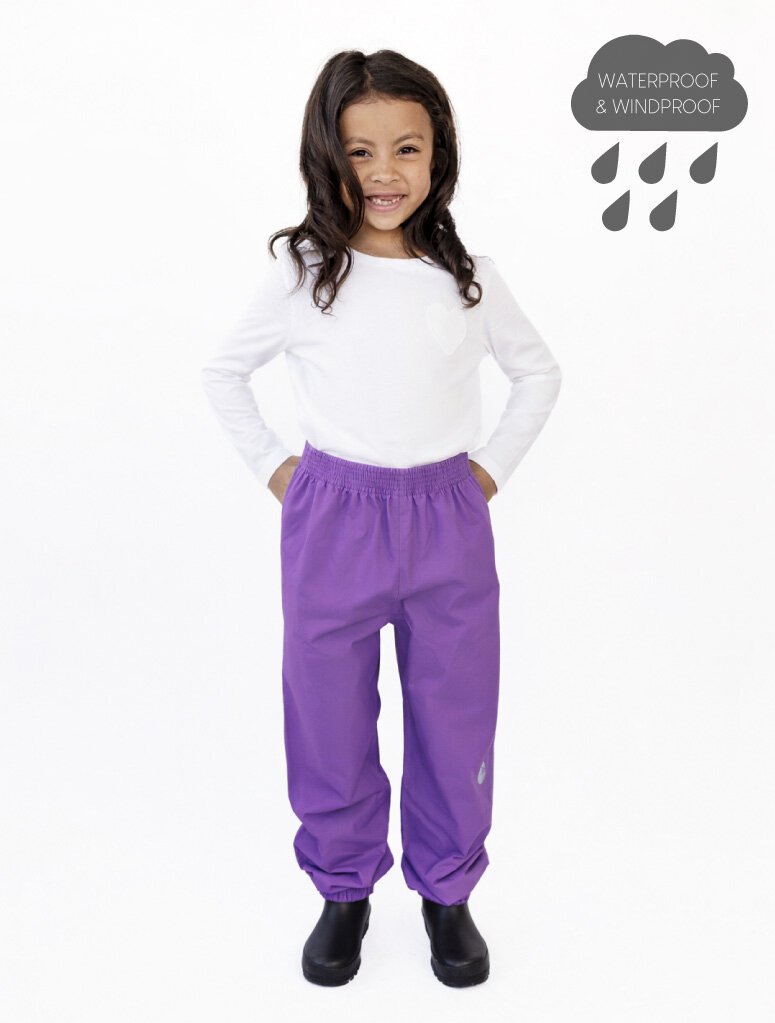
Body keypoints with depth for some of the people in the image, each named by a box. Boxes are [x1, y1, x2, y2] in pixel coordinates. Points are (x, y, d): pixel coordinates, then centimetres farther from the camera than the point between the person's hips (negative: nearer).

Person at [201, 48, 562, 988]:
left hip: (449, 522, 2)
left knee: (455, 717, 10)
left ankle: (447, 889, 34)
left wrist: (492, 466, 7)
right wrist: (272, 466, 3)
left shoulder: (468, 276, 0)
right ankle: (344, 887, 34)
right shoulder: (300, 272, -4)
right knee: (330, 717, 10)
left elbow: (538, 372, 14)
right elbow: (222, 372, 9)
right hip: (331, 522, -1)